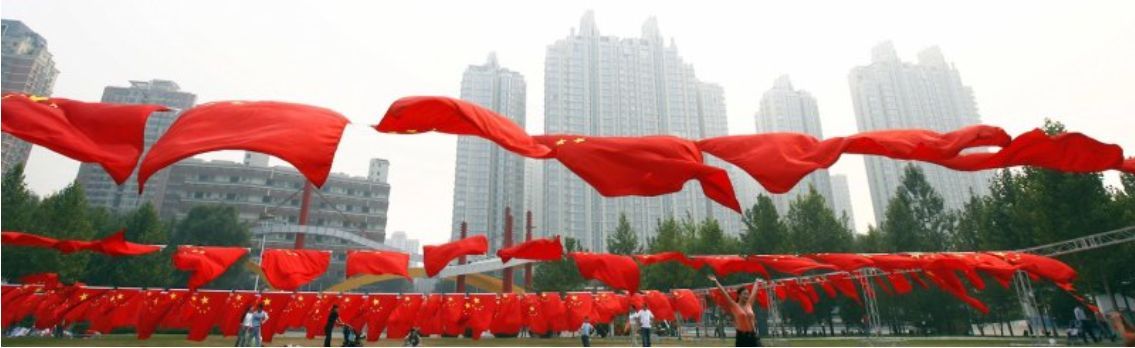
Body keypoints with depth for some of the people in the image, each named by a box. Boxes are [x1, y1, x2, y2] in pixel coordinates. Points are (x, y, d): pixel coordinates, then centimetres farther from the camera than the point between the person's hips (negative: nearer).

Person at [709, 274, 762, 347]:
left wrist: (756, 282, 33)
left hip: (752, 336, 4)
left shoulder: (749, 304, 7)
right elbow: (725, 294, -10)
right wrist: (716, 281, -14)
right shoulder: (735, 306, -4)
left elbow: (754, 292, 20)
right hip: (742, 337, -4)